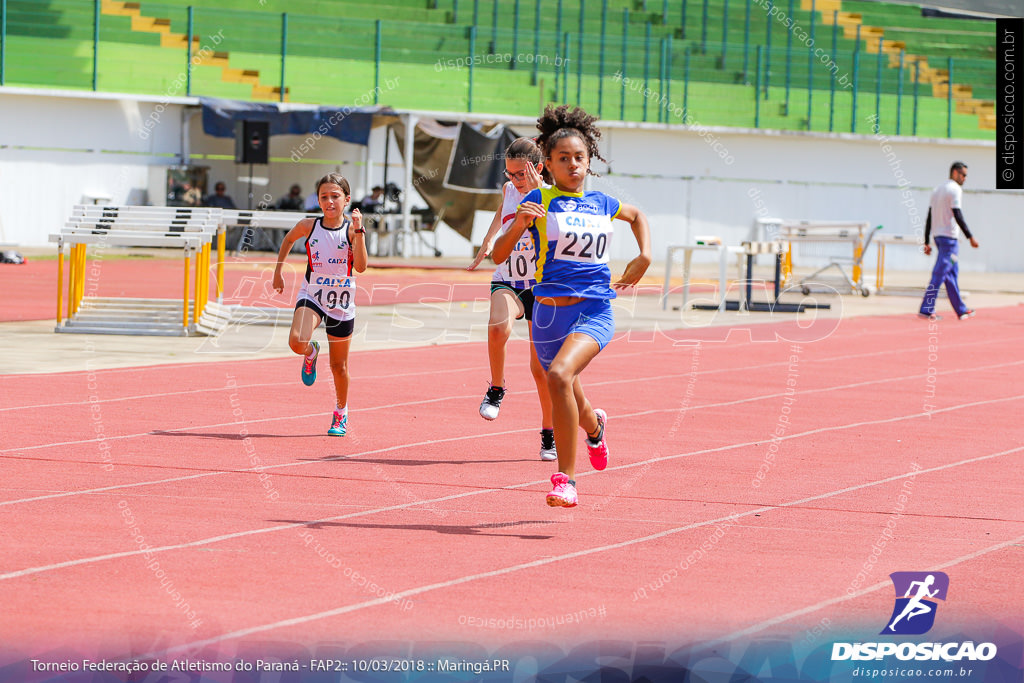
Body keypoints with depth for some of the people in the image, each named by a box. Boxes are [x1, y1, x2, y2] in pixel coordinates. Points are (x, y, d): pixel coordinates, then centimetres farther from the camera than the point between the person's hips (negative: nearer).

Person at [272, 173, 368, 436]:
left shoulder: (351, 230, -10)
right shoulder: (308, 226, -5)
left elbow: (361, 266, -23)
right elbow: (288, 240, 17)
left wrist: (358, 231, -29)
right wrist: (278, 272, 17)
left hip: (342, 305, -1)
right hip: (312, 297, 1)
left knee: (339, 365, 10)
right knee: (297, 341, -28)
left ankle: (341, 413, 35)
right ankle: (311, 354, 11)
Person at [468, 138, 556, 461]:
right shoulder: (509, 189, 3)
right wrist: (486, 243, 19)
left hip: (541, 285, -2)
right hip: (507, 281, 2)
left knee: (541, 366, 2)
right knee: (498, 326, -34)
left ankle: (549, 434, 18)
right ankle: (496, 390, -11)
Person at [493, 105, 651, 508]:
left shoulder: (602, 204, 9)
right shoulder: (539, 201, -1)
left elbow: (636, 216, 34)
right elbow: (498, 255, -7)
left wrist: (645, 257, 18)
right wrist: (518, 225, -25)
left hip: (594, 311, -1)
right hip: (549, 311, 1)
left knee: (559, 374, -28)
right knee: (570, 403, 14)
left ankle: (566, 478, -24)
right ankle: (594, 426, 53)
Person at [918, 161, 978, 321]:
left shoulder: (937, 190, 17)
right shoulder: (955, 190, -10)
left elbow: (929, 218, 15)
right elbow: (958, 216, -18)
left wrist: (927, 242, 16)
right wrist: (970, 237, -15)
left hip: (937, 236, 9)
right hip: (949, 236, -9)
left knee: (952, 273, 13)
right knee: (939, 274, -10)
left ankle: (961, 310, 18)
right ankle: (926, 309, -14)